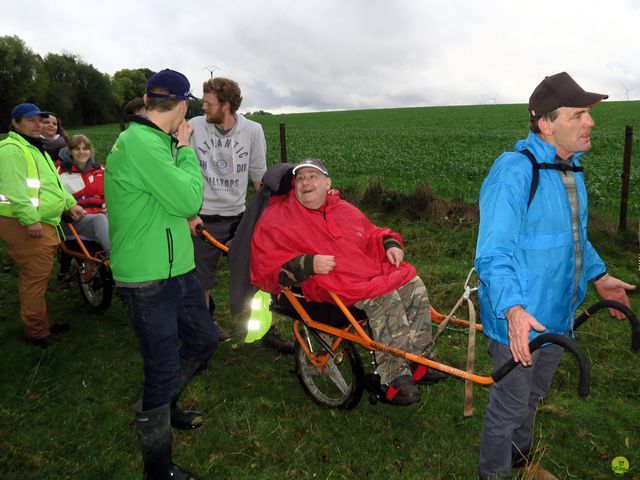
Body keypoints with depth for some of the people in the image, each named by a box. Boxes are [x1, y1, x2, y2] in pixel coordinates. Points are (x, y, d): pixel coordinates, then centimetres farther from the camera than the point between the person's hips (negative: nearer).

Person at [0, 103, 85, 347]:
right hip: (25, 225, -11)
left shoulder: (36, 148, 23)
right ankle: (36, 332, 6)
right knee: (35, 277, -5)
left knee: (39, 276, 18)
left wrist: (70, 204, 23)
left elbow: (52, 183, 29)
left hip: (44, 223, 11)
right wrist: (30, 219, -27)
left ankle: (43, 322, 30)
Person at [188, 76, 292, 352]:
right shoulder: (194, 127, -7)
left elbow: (259, 175, 4)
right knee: (202, 280, 11)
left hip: (238, 216, 1)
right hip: (204, 218, -1)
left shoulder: (253, 130, -5)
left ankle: (267, 330, 20)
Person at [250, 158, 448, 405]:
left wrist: (390, 244, 10)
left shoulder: (344, 209, 19)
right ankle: (394, 379, -16)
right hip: (334, 284, -7)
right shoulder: (276, 218, -1)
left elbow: (372, 232, 33)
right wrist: (308, 264, -21)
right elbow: (265, 267, -8)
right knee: (386, 301, -27)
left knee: (415, 287, -5)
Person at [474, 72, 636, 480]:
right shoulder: (514, 171, -24)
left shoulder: (571, 167, 5)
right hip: (520, 320, -9)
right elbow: (493, 253, -29)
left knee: (533, 396, 27)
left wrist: (599, 276, 19)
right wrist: (513, 309, -39)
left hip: (558, 315, 9)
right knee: (510, 405, 10)